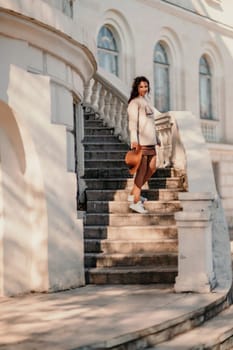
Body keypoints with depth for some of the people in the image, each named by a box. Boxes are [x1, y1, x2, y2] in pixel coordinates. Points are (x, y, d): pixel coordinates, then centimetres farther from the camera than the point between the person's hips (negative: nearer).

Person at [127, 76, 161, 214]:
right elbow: (133, 121, -18)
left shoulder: (146, 102, 20)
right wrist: (134, 139, -28)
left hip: (151, 140, 9)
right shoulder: (135, 102, -7)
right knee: (142, 170, -8)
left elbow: (156, 113, 38)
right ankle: (136, 202, -5)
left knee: (152, 168, 10)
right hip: (140, 141, -9)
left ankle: (134, 194, 21)